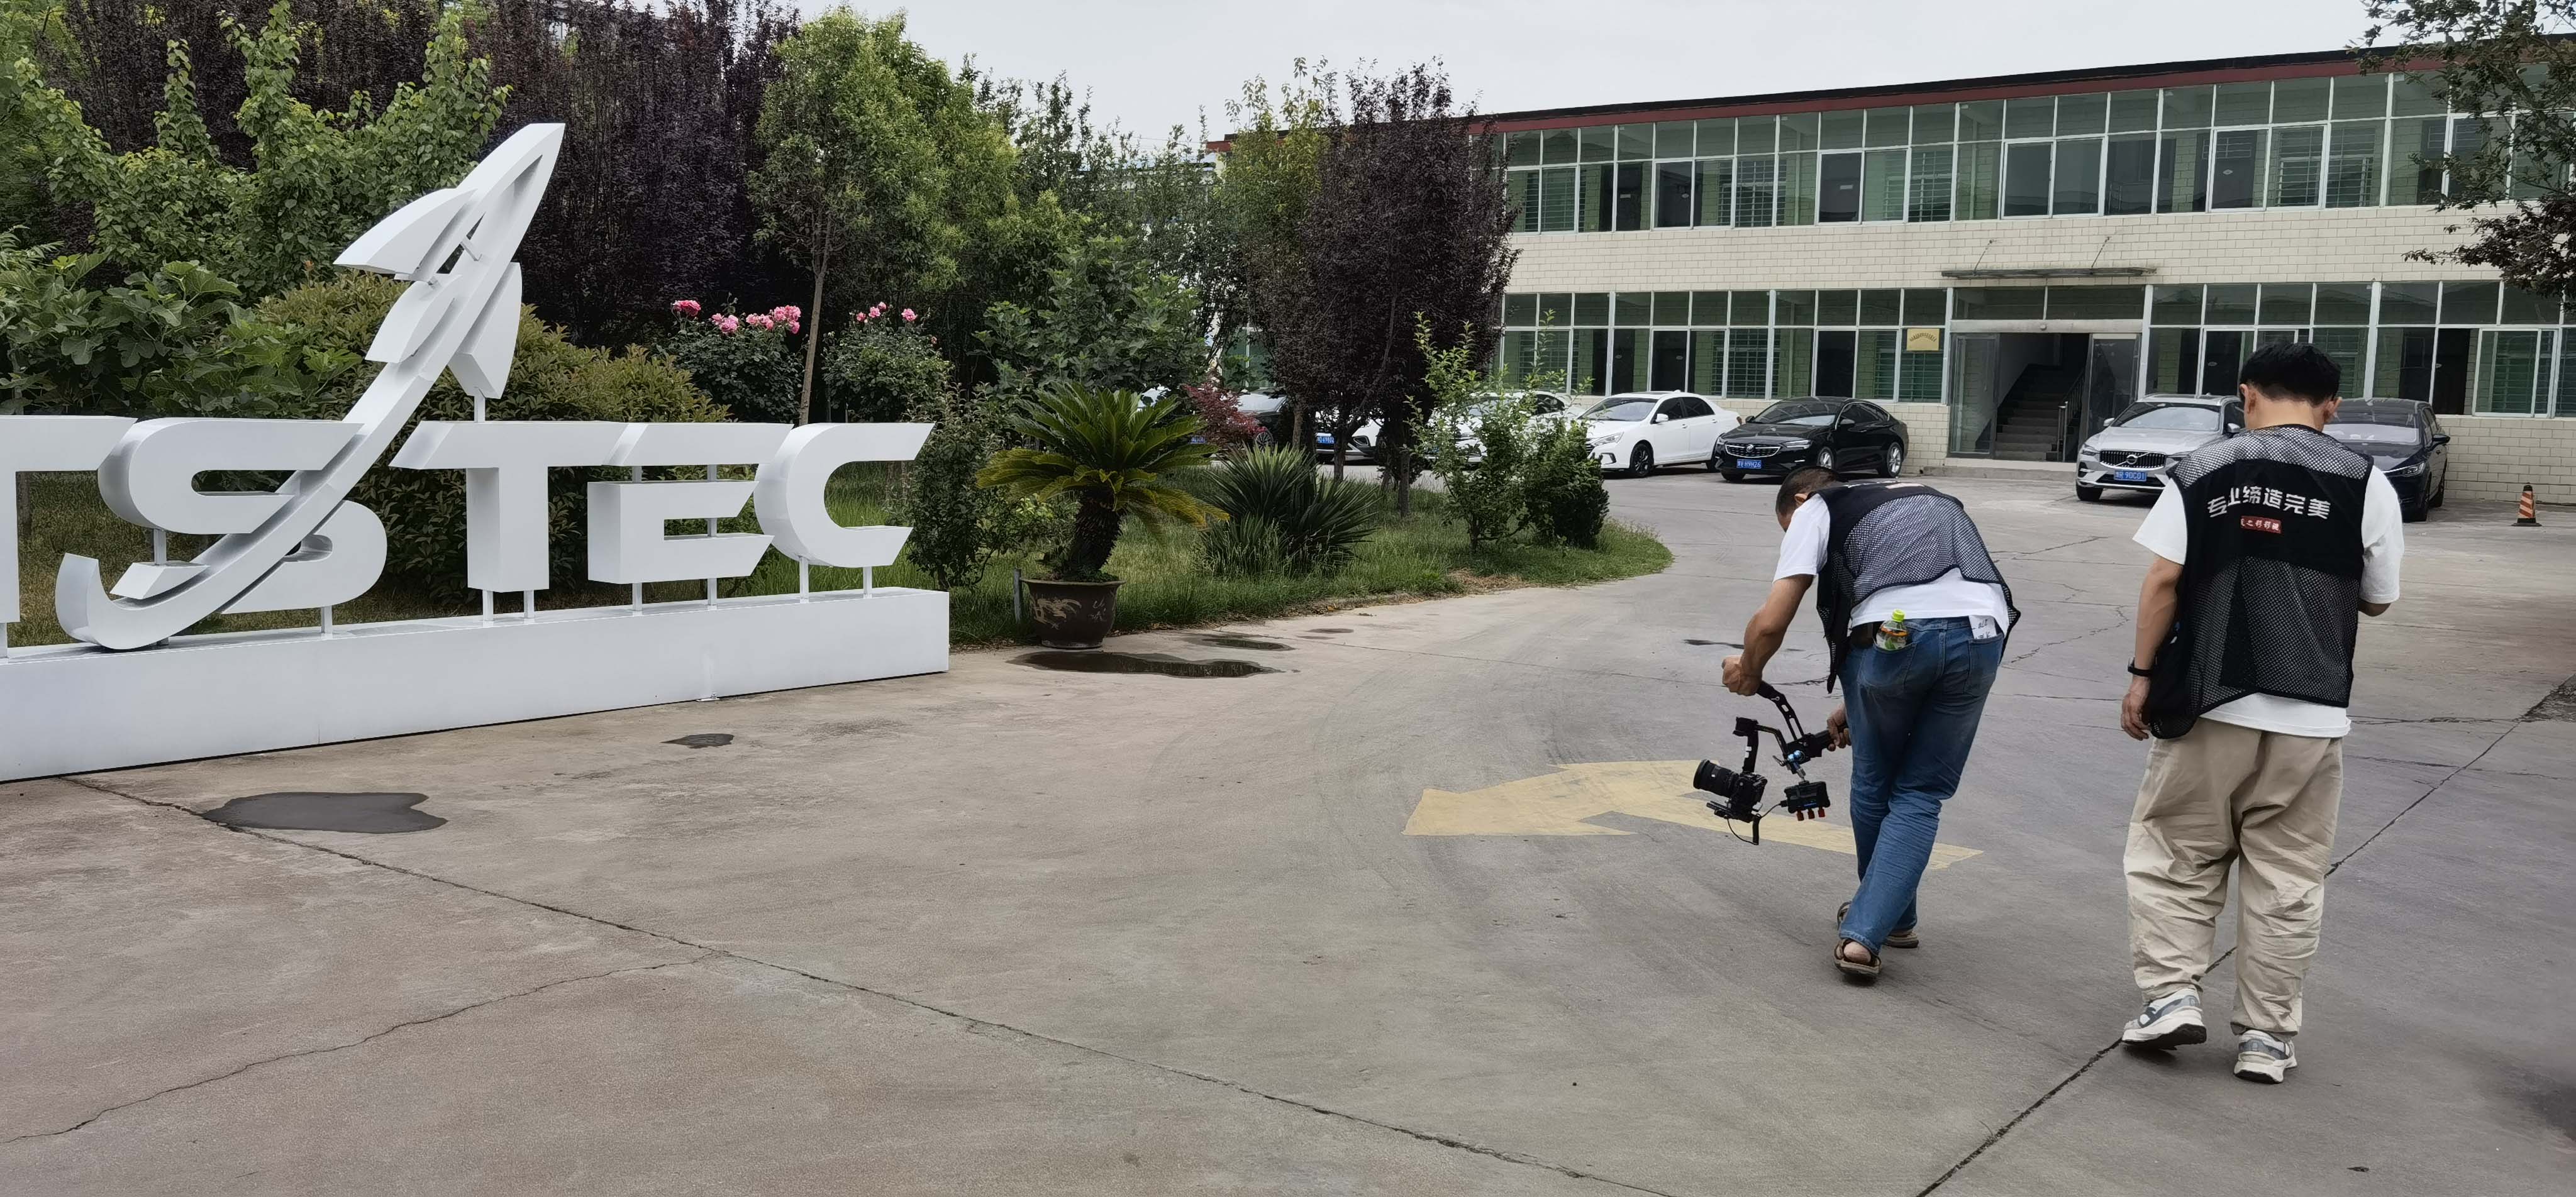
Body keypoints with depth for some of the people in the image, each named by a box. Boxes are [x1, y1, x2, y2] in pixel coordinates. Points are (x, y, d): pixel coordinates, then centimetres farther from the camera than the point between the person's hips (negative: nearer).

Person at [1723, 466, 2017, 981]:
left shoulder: (1816, 509, 19)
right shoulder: (1931, 500, 37)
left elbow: (1770, 624, 8)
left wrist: (1748, 671, 29)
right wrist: (1857, 706, 44)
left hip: (1894, 630, -4)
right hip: (1981, 631, 4)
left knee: (1874, 785, 20)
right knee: (1920, 795, 15)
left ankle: (1890, 917, 36)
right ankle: (1865, 932, 8)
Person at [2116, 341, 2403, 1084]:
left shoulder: (2200, 470, 1)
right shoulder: (2366, 484, 1)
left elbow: (2162, 582, -5)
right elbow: (2377, 602, 9)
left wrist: (2143, 675, 2)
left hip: (2208, 704, 0)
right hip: (2310, 716, 1)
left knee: (2173, 857, 14)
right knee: (2286, 881, 9)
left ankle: (2171, 995, 6)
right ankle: (2265, 1037, 13)